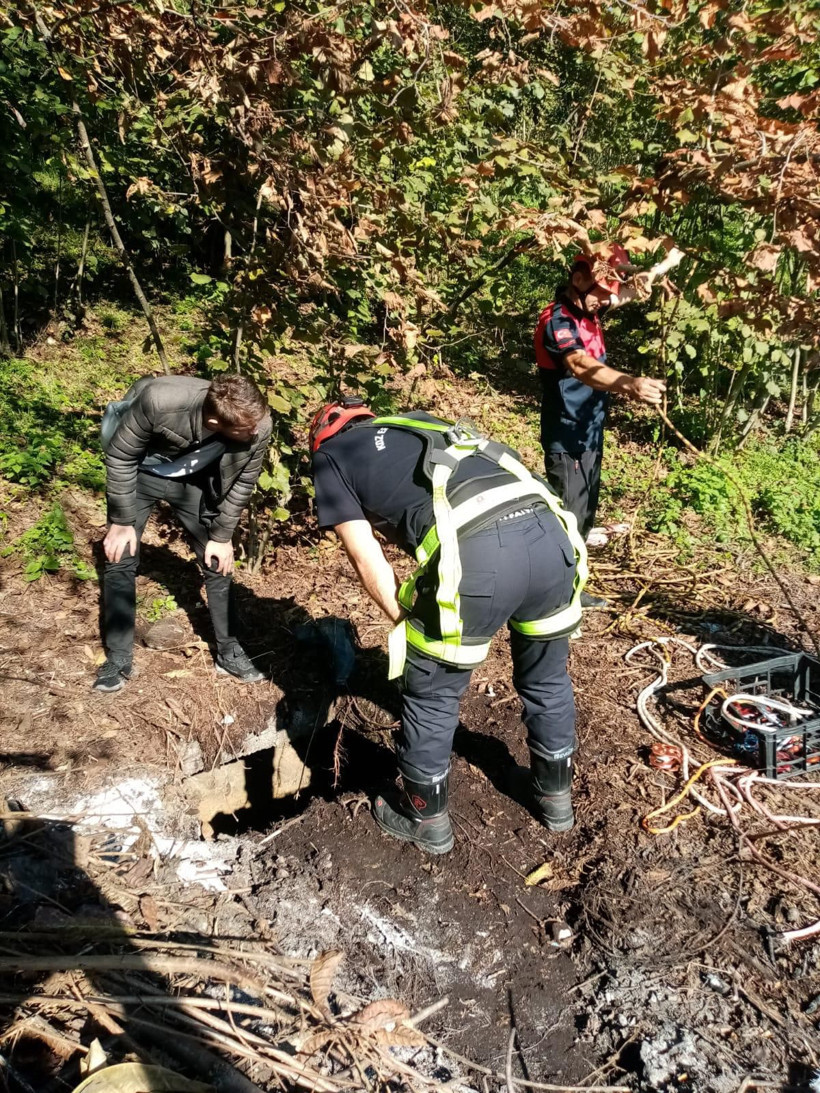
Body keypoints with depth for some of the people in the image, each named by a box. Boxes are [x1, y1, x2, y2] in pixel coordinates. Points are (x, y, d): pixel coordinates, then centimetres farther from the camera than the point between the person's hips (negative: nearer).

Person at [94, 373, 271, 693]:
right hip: (139, 472, -2)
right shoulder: (159, 401, -41)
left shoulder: (258, 425, -32)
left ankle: (229, 652, 19)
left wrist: (222, 535, -5)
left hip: (193, 480, 2)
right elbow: (120, 455, -23)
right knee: (120, 560, -3)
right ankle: (118, 660, 12)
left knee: (218, 561, 2)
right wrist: (121, 521, -16)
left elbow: (242, 482, -11)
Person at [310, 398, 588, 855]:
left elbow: (368, 561, 13)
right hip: (550, 533, 6)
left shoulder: (330, 456, 21)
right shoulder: (420, 423, 36)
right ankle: (556, 796, 49)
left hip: (476, 557, -6)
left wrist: (407, 624, 26)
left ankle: (428, 818, 39)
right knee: (548, 680, 29)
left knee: (432, 697, 19)